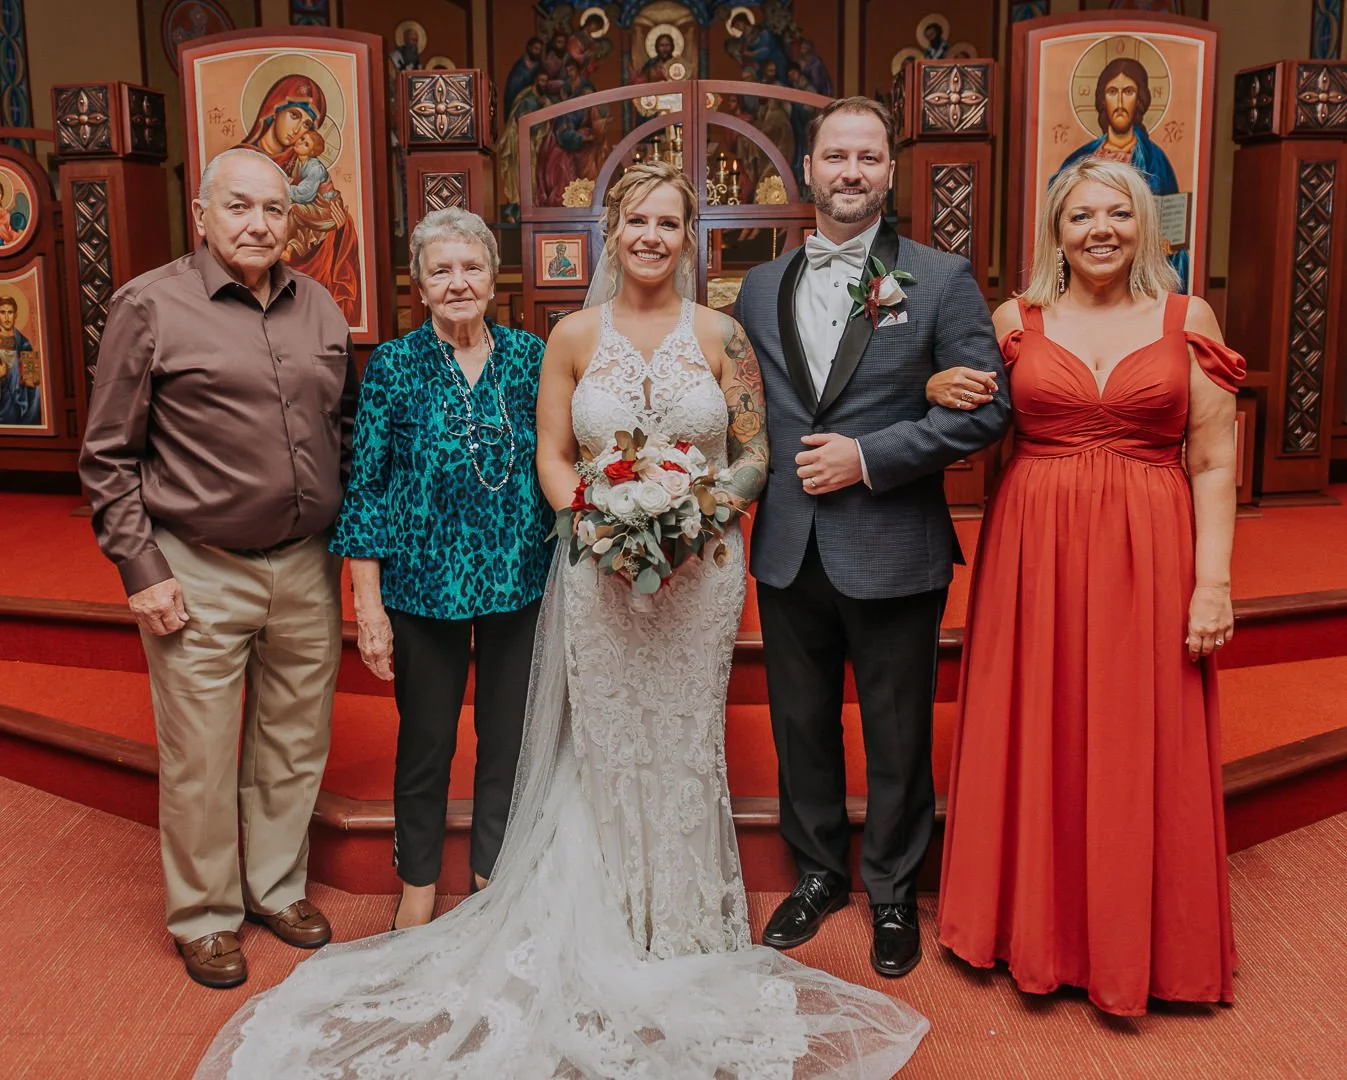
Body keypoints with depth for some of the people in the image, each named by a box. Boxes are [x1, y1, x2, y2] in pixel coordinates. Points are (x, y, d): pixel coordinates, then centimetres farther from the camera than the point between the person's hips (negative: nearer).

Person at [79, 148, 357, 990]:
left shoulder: (319, 307, 7)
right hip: (199, 575, -4)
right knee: (201, 762, 7)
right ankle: (205, 916, 28)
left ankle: (279, 887, 37)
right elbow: (108, 458, -4)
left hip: (307, 567, 5)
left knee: (296, 745, 16)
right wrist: (140, 569, -9)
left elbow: (349, 428, 15)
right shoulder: (150, 306, -6)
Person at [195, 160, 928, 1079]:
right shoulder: (574, 337, 3)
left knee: (684, 747, 8)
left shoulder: (720, 334, 1)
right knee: (607, 751, 6)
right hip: (598, 570, 1)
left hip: (700, 570, 0)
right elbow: (552, 457, 5)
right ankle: (616, 936, 24)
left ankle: (688, 936, 27)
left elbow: (755, 452, 3)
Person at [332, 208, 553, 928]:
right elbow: (366, 488, -5)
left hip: (521, 583, 2)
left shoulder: (530, 356, 1)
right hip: (424, 584, -2)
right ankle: (418, 883, 33)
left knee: (508, 732, 13)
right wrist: (367, 606, -8)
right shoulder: (391, 367, -5)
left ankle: (493, 872, 34)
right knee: (425, 739, 11)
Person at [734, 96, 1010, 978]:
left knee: (898, 737, 10)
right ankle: (819, 876, 37)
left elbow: (986, 408, -10)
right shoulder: (761, 288, 8)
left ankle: (895, 892, 32)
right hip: (789, 550, 4)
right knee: (802, 727, 16)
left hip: (893, 553, -3)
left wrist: (868, 456, -16)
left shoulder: (942, 279, -4)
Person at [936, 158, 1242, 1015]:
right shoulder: (1015, 322, 5)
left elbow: (1214, 464, 0)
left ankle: (1132, 942, 25)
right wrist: (937, 390, -8)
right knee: (1035, 743, 8)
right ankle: (1038, 924, 27)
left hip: (1148, 555, -1)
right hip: (1033, 551, 1)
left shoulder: (1188, 320, 3)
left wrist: (1213, 581, -8)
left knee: (1140, 750, 6)